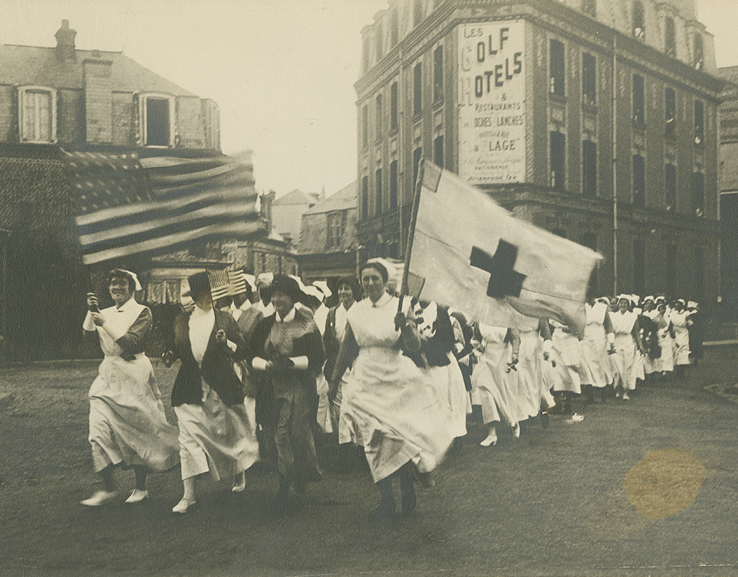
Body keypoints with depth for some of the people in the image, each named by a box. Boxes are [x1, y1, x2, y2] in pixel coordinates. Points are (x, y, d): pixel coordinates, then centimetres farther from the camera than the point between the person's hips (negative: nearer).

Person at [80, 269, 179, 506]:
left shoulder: (142, 312, -5)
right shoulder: (106, 313, 12)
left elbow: (132, 342, -18)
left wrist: (105, 324, -20)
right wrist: (91, 312, -12)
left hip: (134, 376, -5)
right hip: (108, 376, 5)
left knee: (137, 433, 4)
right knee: (99, 431, -5)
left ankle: (140, 488, 18)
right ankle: (108, 488, 4)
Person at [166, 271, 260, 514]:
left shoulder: (225, 320, 1)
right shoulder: (181, 322, 10)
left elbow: (241, 352, -2)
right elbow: (178, 348, 19)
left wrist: (226, 343, -21)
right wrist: (170, 355, -3)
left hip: (219, 388, -2)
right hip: (191, 390, 2)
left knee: (227, 433, 9)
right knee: (188, 437, -6)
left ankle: (239, 474, 37)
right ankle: (188, 494, -4)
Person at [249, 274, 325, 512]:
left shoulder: (306, 324, -1)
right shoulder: (265, 325, 9)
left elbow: (317, 358, -6)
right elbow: (252, 356, 8)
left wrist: (290, 363, -17)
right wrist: (267, 365, -11)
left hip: (301, 387, -2)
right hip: (275, 387, 2)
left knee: (299, 432, -4)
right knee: (281, 435, -4)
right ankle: (284, 487, 9)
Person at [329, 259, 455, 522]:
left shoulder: (400, 306, -4)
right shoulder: (356, 311, 4)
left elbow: (414, 347, -12)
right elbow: (347, 349, 15)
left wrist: (406, 327, -31)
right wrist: (334, 380, 20)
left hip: (398, 382, -2)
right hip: (366, 383, 2)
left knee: (403, 439, -5)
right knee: (374, 442, 0)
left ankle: (408, 488, 21)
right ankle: (386, 500, 11)